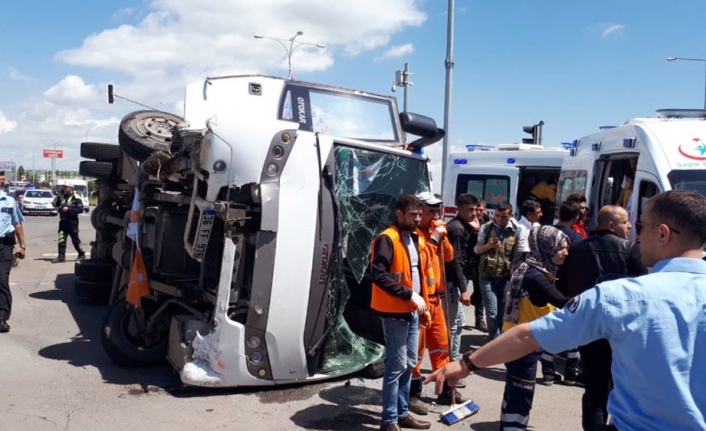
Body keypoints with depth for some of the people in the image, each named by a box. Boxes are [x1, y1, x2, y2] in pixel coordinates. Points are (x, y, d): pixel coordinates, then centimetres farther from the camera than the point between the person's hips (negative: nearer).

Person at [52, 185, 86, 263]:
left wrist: (68, 209, -21)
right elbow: (55, 204, 10)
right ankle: (61, 256, 2)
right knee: (61, 239, -2)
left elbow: (80, 209, -16)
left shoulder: (76, 198, -7)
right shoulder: (62, 196, 12)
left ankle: (82, 254, 19)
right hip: (63, 221, 5)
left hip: (72, 222, -5)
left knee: (75, 239, 3)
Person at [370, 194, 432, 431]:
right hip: (394, 312, -9)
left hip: (412, 311, 9)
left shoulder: (417, 239, 13)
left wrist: (421, 302, 15)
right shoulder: (387, 239, -14)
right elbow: (379, 276, -23)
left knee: (409, 363, 15)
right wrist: (409, 294, -22)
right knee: (396, 366, -4)